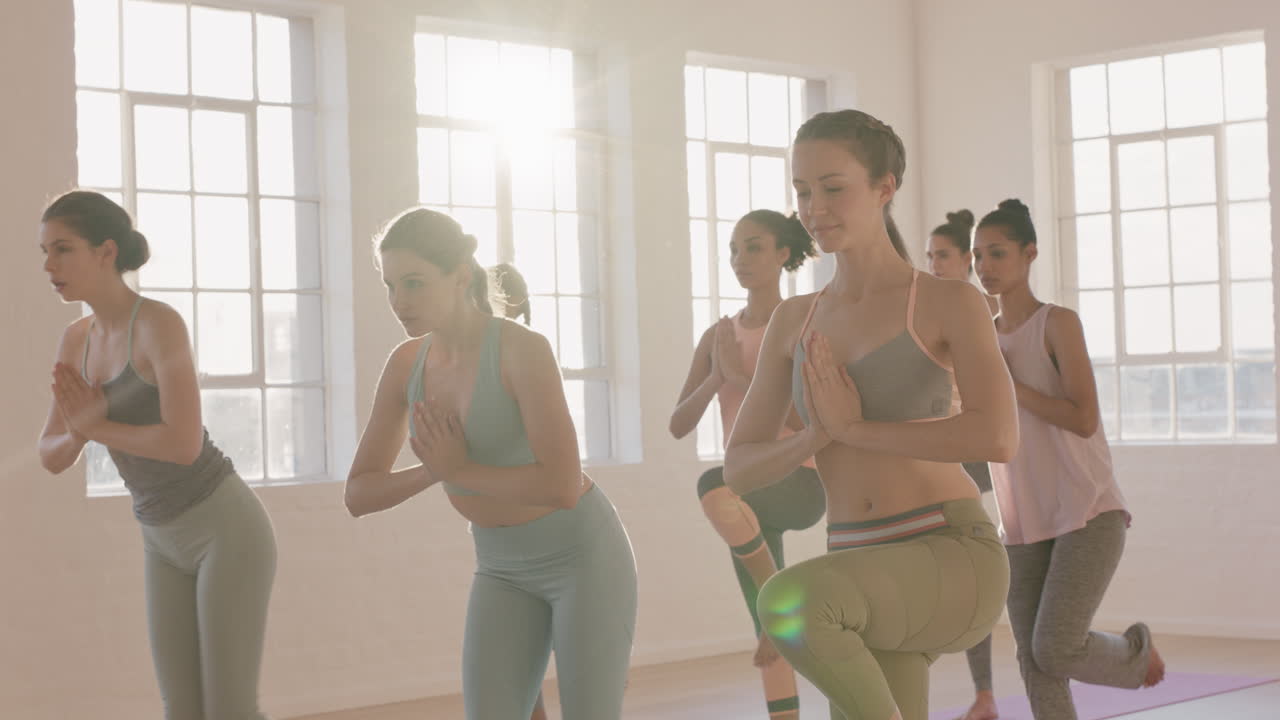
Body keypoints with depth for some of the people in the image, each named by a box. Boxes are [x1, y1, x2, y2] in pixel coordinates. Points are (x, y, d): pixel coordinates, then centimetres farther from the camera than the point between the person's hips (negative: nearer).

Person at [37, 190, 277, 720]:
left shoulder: (163, 323, -21)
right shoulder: (77, 340, 4)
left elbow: (185, 444, -30)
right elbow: (53, 458, 3)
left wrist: (97, 425, -17)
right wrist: (82, 427, -20)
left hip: (228, 530, -8)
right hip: (167, 542, 8)